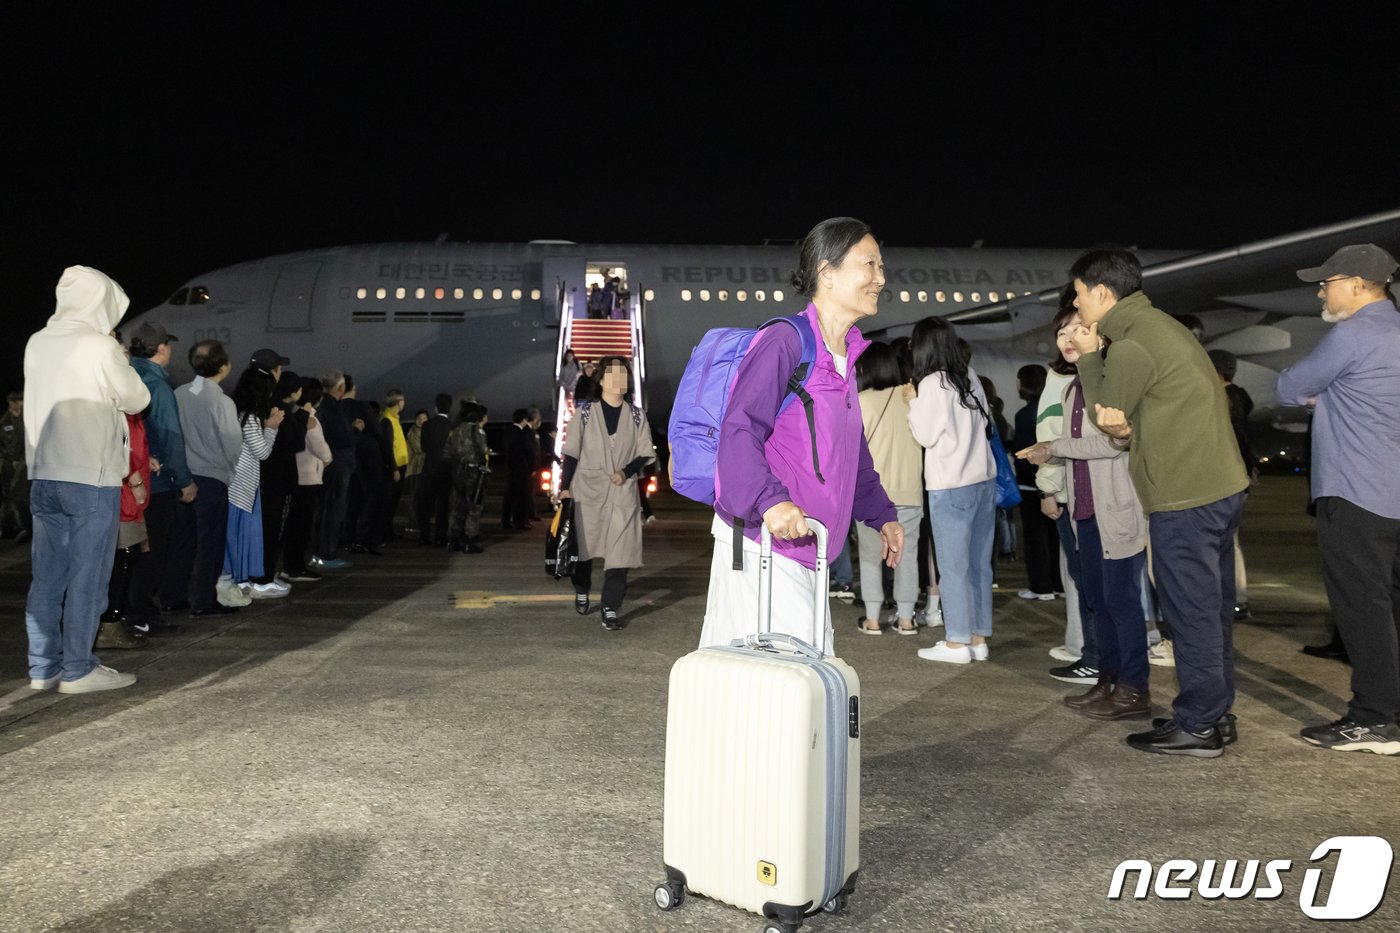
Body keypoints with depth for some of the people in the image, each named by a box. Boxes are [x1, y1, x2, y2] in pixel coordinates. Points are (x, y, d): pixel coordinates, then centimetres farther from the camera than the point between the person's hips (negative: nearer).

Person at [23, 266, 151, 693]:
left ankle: (43, 667, 16)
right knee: (86, 578, 0)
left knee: (47, 577, 11)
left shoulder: (37, 344, 7)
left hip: (44, 476, 6)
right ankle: (77, 670, 4)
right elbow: (138, 400, 0)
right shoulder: (101, 347, -11)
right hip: (92, 478, -6)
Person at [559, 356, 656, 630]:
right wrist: (565, 487, -5)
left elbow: (646, 453, 6)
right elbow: (571, 453, 1)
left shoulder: (636, 415, 5)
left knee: (620, 551, -8)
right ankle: (581, 591, 39)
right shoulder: (585, 413, 1)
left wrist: (627, 472, -11)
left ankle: (611, 610, -3)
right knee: (584, 545, 12)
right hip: (588, 491, 0)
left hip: (623, 493, 1)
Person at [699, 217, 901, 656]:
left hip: (805, 552, 10)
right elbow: (738, 432, -22)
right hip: (762, 544, -10)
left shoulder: (845, 359, 17)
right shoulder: (785, 342, -12)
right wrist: (770, 500, -36)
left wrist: (883, 515, 30)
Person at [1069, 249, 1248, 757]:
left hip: (1184, 498, -10)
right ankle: (1216, 714, 26)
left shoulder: (1130, 347, -17)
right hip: (1221, 487, 10)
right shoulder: (1161, 326, 15)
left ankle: (1196, 726, 8)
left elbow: (1109, 417, -1)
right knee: (1213, 609, 15)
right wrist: (1127, 425, -4)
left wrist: (1088, 358, 5)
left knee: (1191, 613, -1)